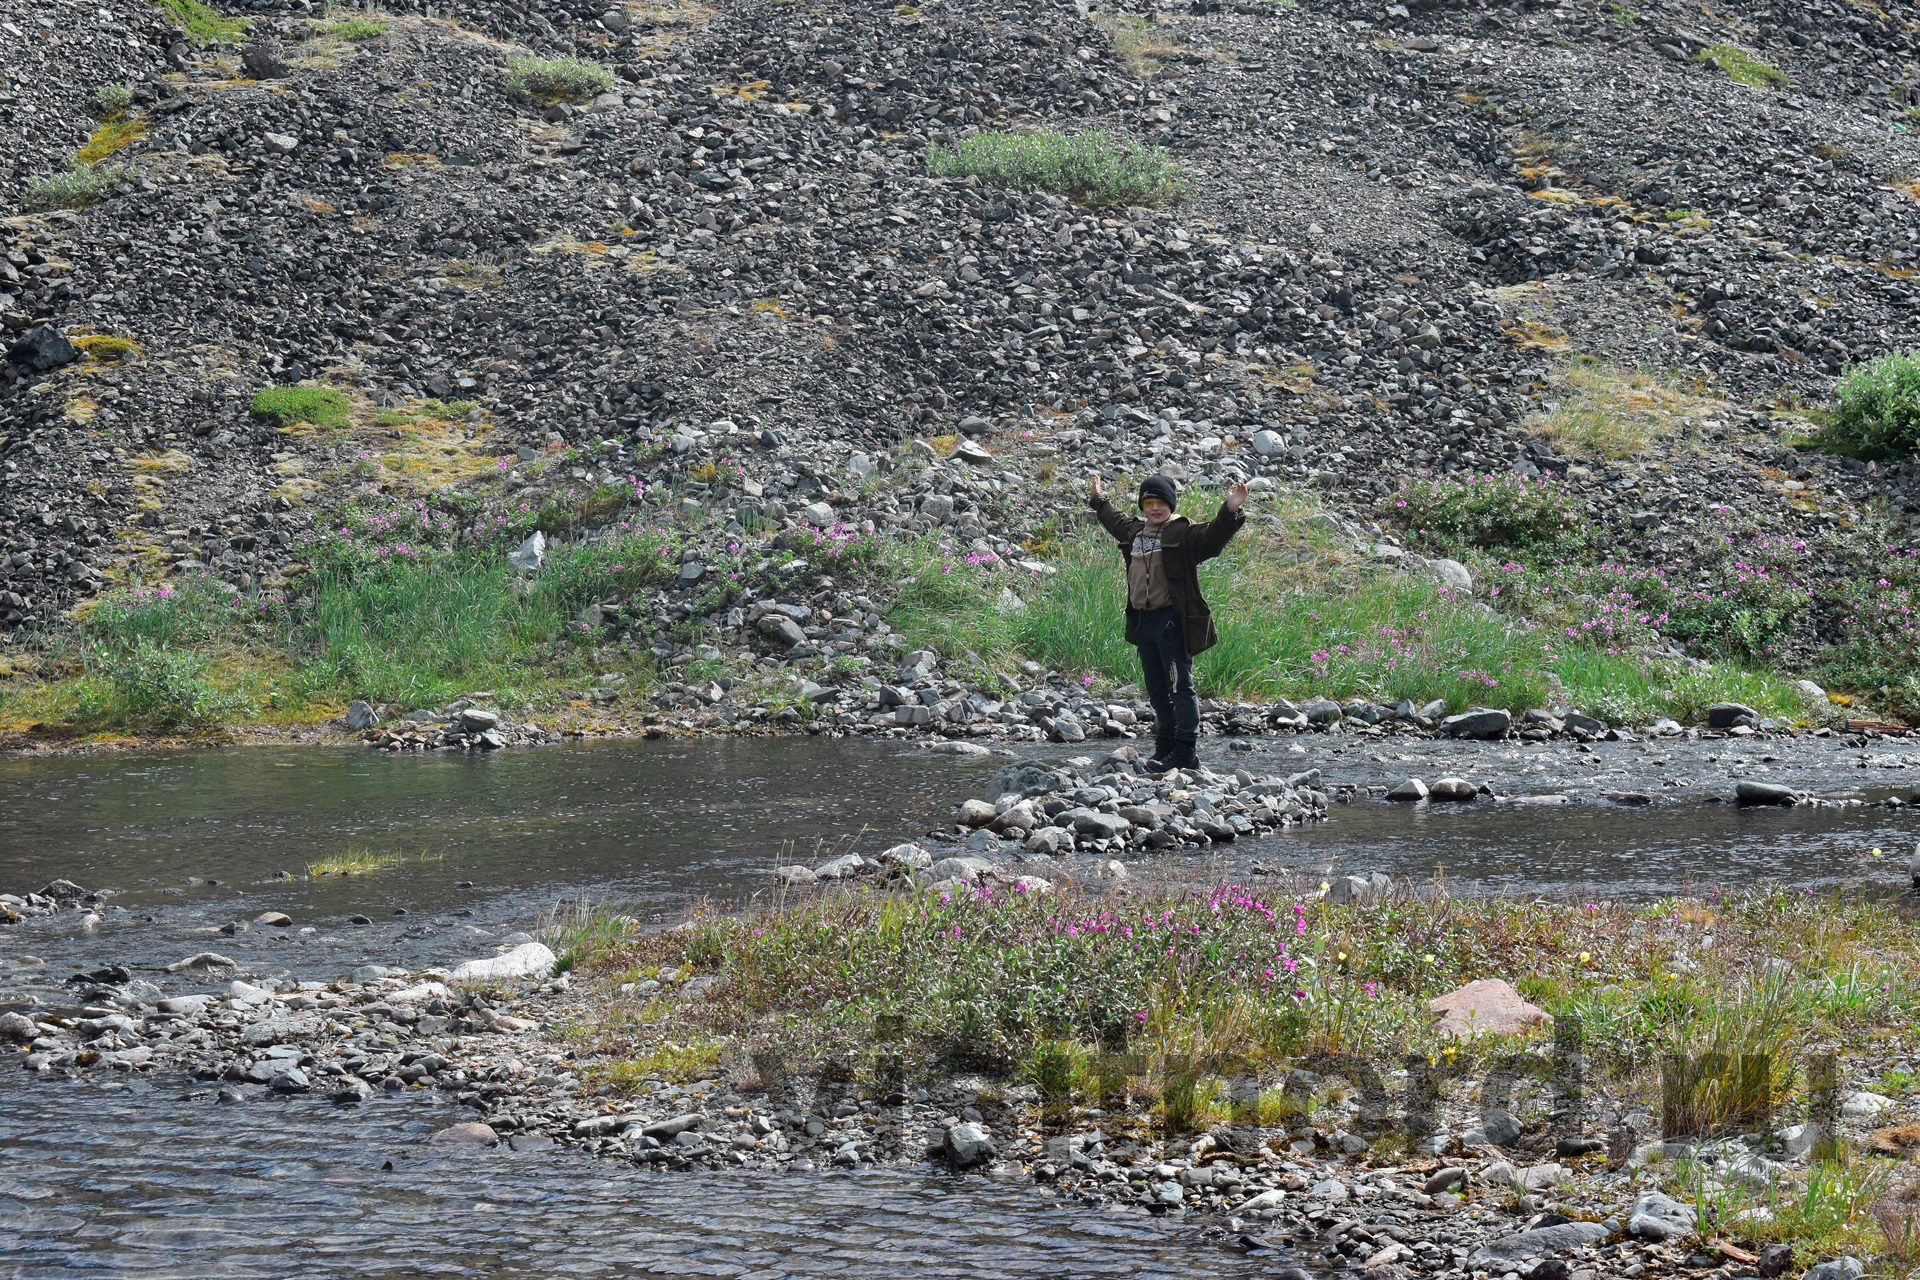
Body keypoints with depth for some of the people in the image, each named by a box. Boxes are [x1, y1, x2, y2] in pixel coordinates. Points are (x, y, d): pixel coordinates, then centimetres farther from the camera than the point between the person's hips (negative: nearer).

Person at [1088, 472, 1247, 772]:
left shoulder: (1183, 533, -6)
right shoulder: (1134, 531, 16)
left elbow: (1212, 537, -22)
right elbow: (1115, 521, 38)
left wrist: (1230, 511, -36)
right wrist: (1098, 500, 50)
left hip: (1173, 620, -7)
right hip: (1144, 621, 8)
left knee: (1180, 685, -8)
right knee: (1157, 690, 13)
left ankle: (1187, 750, -8)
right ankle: (1165, 747, 21)